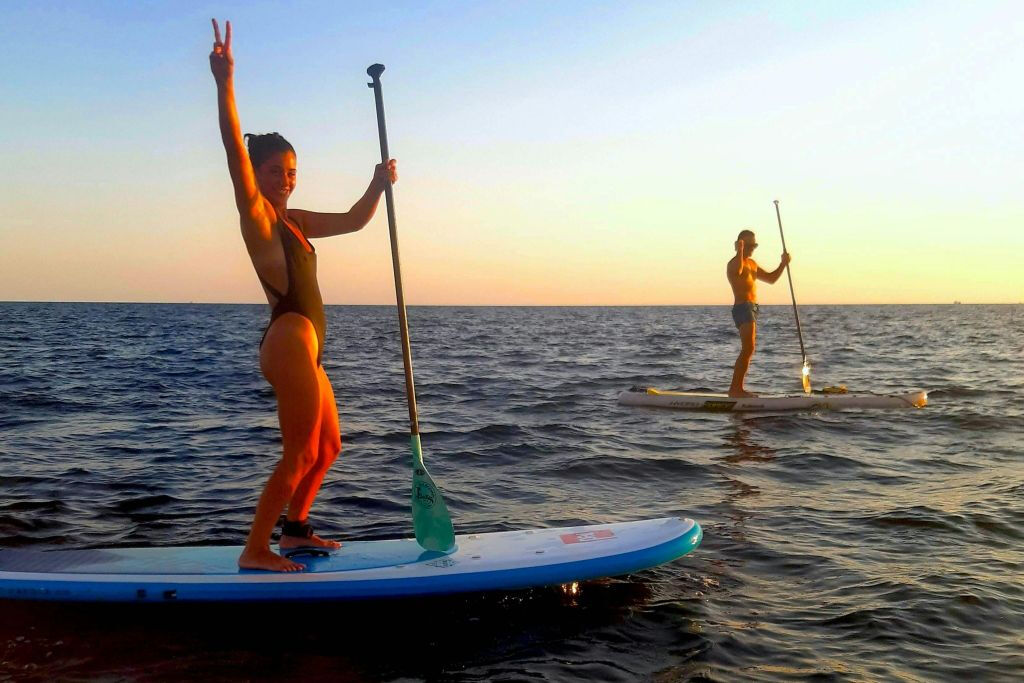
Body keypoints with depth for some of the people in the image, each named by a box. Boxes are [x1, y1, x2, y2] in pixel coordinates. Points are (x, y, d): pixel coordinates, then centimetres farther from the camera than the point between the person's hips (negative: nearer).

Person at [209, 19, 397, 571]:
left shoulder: (294, 221, 19)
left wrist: (378, 184, 10)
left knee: (328, 446, 18)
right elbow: (235, 150, -19)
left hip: (304, 347, 9)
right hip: (290, 341, -9)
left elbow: (353, 221, 26)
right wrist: (224, 82, -30)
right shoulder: (255, 213, -5)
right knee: (300, 454, -5)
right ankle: (255, 550, 3)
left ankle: (294, 528, 30)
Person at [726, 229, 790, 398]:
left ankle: (737, 388, 14)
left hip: (752, 309, 10)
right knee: (748, 349, -18)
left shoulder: (752, 263, 23)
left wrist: (783, 264, 16)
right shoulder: (734, 262, -7)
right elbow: (737, 270, -32)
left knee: (748, 351, 10)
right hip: (743, 307, -10)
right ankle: (735, 388, -19)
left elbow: (771, 278, 28)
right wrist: (739, 251, -31)